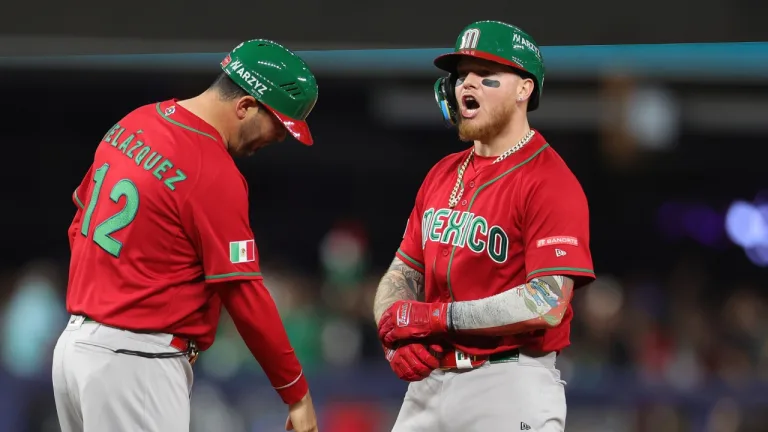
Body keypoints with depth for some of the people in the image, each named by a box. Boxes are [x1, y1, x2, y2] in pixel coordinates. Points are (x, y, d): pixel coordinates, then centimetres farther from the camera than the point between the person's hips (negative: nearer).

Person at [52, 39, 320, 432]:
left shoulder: (134, 123, 9)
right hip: (136, 367, -9)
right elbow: (244, 296, -15)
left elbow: (80, 227, 19)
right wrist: (297, 393, -7)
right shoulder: (216, 177, -17)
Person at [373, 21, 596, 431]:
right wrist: (395, 334, -7)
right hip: (430, 380, 7)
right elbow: (403, 274, 16)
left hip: (510, 390, -7)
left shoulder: (549, 182, -12)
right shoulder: (442, 175, 13)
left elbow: (547, 304, -21)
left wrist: (432, 316, -17)